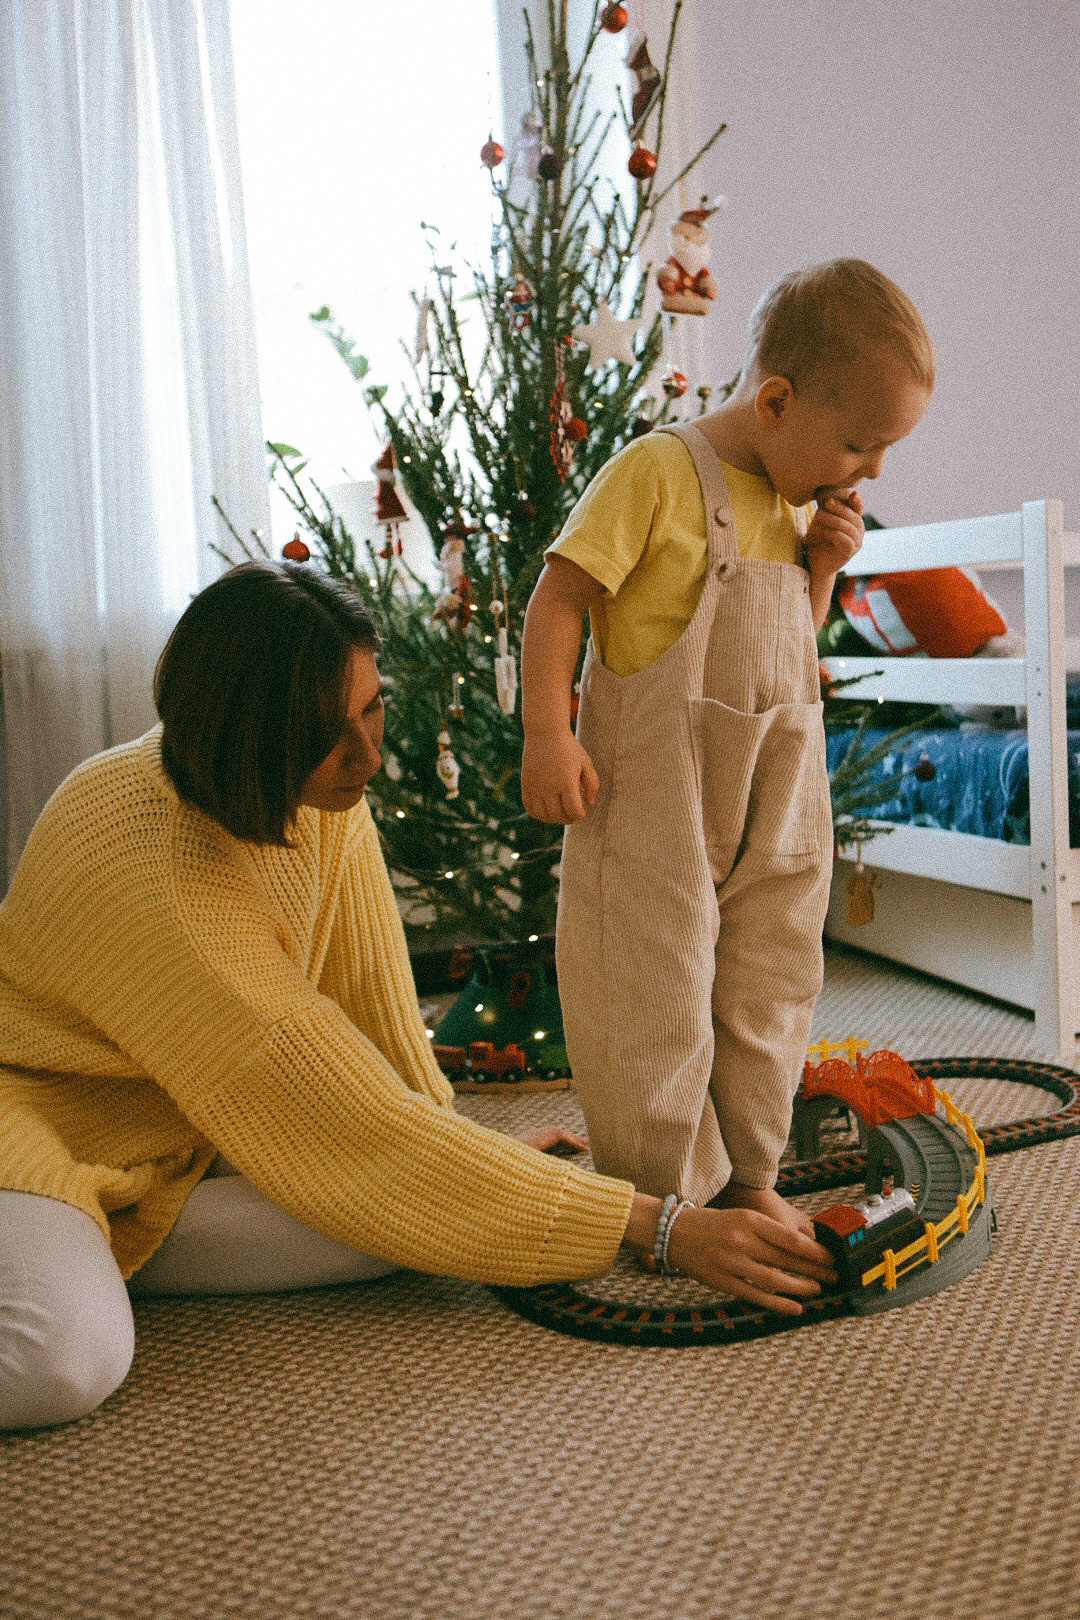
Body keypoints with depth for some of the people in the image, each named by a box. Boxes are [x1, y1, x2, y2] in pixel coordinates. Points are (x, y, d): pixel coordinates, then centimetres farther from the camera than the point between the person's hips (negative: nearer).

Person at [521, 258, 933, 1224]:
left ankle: (748, 1178, 30)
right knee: (657, 993, -1)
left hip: (775, 793, 8)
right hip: (655, 795, -7)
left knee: (768, 988, 14)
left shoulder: (801, 503, 11)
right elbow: (560, 595, -14)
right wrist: (546, 733, -21)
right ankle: (659, 1196, 15)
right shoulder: (658, 472, -12)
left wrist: (820, 568, 2)